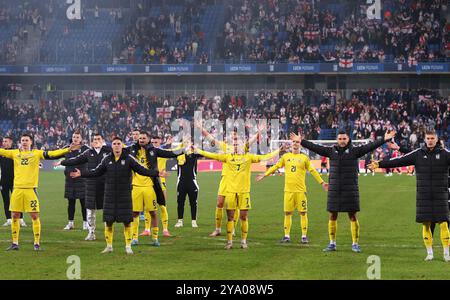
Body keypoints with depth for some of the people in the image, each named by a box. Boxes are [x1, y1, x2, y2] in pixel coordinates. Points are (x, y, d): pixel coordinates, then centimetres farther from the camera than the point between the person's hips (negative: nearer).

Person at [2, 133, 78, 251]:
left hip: (30, 189, -2)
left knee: (34, 216, -2)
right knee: (15, 216, 5)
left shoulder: (37, 153, 4)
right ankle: (15, 243, 15)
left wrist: (68, 149, -14)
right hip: (17, 188, 2)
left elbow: (52, 154, -4)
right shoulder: (15, 153, 9)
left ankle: (37, 243, 5)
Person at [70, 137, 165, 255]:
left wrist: (156, 173, -18)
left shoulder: (129, 158, -4)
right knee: (108, 221, 4)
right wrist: (82, 173, 6)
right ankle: (109, 246, 17)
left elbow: (141, 170, -6)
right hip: (110, 195, 2)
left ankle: (128, 246, 9)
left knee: (127, 221, -1)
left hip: (125, 196, -2)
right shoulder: (107, 159, 4)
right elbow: (97, 172, 12)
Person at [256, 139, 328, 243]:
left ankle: (304, 236, 3)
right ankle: (287, 236, 11)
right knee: (287, 213, 4)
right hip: (288, 190, 2)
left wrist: (322, 182, 3)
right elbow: (276, 167, 16)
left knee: (303, 212, -2)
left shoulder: (304, 158, 4)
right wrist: (264, 175, 15)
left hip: (300, 190, -2)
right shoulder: (286, 157, 9)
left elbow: (312, 171, 6)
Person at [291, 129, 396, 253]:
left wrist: (384, 140, -19)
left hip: (350, 190, -2)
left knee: (353, 217, 0)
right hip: (334, 190, 3)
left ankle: (355, 244, 8)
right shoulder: (331, 151, 6)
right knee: (333, 216, 7)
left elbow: (369, 147, -9)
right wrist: (301, 141, 5)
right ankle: (332, 243, 18)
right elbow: (315, 147, 7)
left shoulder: (354, 151, -1)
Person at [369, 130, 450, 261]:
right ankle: (429, 252, 13)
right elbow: (400, 161, 1)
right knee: (426, 224, 3)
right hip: (423, 195, 2)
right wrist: (380, 164, -5)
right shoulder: (418, 154, 4)